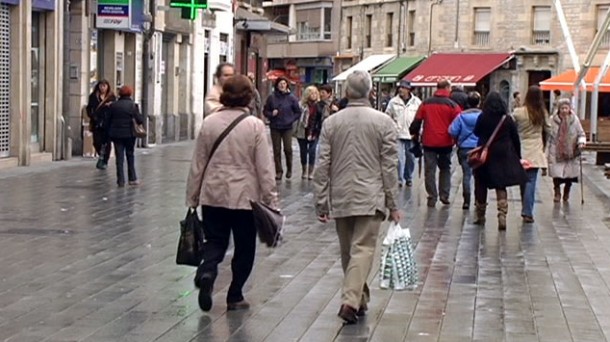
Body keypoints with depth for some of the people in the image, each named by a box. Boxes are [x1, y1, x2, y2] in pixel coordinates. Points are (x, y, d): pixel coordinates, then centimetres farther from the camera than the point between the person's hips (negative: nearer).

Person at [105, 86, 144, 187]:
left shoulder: (113, 106, 3)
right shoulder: (132, 105, -6)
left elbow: (108, 121, 5)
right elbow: (139, 120, -12)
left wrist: (109, 133, 11)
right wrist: (142, 118, 10)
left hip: (116, 134, 2)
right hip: (129, 134, -2)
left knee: (119, 157, 3)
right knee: (130, 155, 12)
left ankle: (121, 180, 0)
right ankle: (132, 178, 13)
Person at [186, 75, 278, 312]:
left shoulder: (209, 123, -1)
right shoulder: (255, 126, -9)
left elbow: (197, 165, 4)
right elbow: (264, 168, -9)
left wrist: (192, 198, 12)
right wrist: (271, 201, -3)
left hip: (214, 194, 2)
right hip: (245, 196, -2)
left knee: (215, 241, 12)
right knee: (244, 248, 12)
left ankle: (206, 273, -17)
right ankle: (235, 297, 15)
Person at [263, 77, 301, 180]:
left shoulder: (291, 98, -1)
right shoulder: (271, 98, 0)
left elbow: (298, 112, 7)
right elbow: (265, 111, 7)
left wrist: (292, 120, -3)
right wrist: (271, 114, -12)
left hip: (287, 127, -1)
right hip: (275, 127, 1)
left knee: (288, 149, -6)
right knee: (277, 150, 3)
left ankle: (289, 169, 15)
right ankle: (278, 171, 11)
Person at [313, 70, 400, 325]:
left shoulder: (331, 123, 1)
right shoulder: (383, 122, -4)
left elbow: (322, 166, 2)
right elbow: (389, 166, -4)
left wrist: (321, 203, 7)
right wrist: (392, 204, 2)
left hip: (340, 198, 3)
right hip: (370, 198, -3)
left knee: (347, 252, 15)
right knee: (363, 249, -5)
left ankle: (359, 299, 27)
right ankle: (351, 301, -19)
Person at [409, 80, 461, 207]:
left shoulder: (425, 103, 2)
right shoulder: (452, 105, -4)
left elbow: (416, 121, 4)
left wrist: (415, 134, 18)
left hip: (428, 142, 1)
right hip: (445, 143, -1)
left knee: (429, 170, 5)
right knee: (445, 169, 16)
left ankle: (432, 198, 2)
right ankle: (444, 196, 12)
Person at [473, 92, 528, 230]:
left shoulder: (482, 118, -7)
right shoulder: (508, 119, -3)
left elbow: (476, 133, 8)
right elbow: (515, 138, 2)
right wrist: (518, 156, 12)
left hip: (485, 156, -1)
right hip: (504, 156, 1)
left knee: (481, 186, 13)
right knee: (501, 187, 6)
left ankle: (480, 216, 20)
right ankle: (502, 215, -11)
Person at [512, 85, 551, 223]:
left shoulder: (518, 112, -10)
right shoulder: (543, 113, -5)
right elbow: (548, 130, 4)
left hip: (521, 151, 0)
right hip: (536, 152, 0)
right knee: (531, 181, -1)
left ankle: (526, 210, 23)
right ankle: (527, 212, -8)